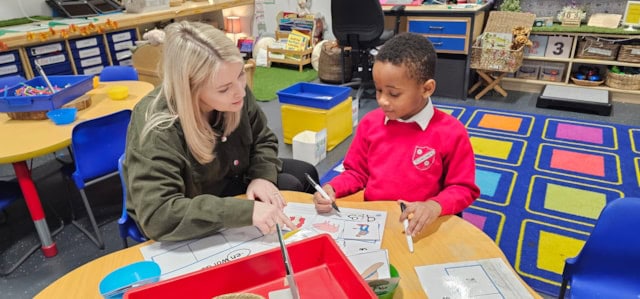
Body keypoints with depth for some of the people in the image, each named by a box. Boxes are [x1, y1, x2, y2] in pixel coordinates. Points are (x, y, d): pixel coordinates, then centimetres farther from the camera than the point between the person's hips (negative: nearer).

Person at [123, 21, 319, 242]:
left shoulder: (235, 93, -18)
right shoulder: (158, 130, -36)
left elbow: (263, 139, -1)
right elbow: (158, 215, -43)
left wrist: (262, 176, -22)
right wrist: (246, 211, -49)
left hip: (229, 178, 7)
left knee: (305, 174, 9)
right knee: (289, 187, -16)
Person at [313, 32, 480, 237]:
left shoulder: (451, 133, -10)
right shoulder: (370, 123, 1)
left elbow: (463, 188, -1)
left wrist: (435, 206, -20)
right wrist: (332, 189, -7)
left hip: (419, 225, -2)